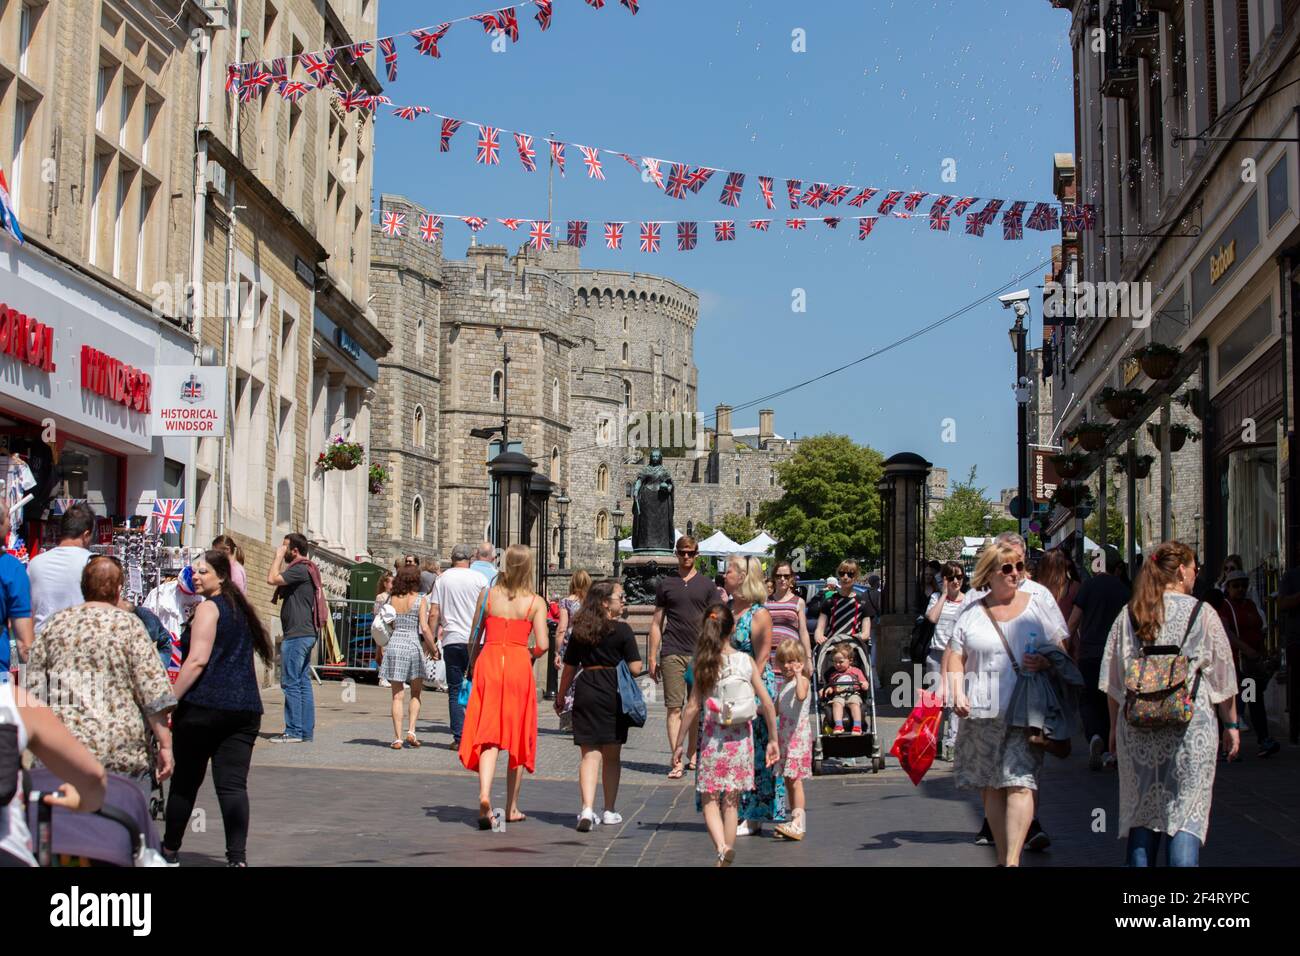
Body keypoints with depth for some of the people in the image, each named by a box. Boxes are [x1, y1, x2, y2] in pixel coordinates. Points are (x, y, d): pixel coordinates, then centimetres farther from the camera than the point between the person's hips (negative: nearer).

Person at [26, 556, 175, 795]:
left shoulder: (55, 623, 10)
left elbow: (34, 686, 13)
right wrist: (165, 746, -3)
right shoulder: (129, 625, -1)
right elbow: (154, 689, -6)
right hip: (121, 749, -3)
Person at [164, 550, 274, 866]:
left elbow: (197, 660, -15)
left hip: (204, 706, -6)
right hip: (246, 707, 6)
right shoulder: (241, 609, 18)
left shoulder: (208, 608, -6)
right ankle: (237, 857, -14)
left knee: (185, 780, 10)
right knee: (233, 784, -1)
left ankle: (170, 849, 24)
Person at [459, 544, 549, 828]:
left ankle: (484, 795, -25)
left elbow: (475, 637, 8)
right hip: (519, 665, -1)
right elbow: (542, 644, -8)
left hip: (488, 661, 1)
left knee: (488, 735, -2)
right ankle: (512, 808, 19)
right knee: (516, 737, 11)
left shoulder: (487, 595, 3)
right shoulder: (535, 602, -1)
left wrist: (472, 667, 22)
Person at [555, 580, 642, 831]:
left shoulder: (580, 631, 5)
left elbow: (569, 668, 9)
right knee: (612, 756, 11)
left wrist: (561, 697, 20)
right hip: (614, 694, -2)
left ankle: (587, 809, -14)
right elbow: (635, 668, -9)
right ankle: (609, 812, 21)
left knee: (590, 753, 3)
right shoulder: (622, 630, -7)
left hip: (586, 694, 2)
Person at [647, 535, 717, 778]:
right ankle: (677, 762, -8)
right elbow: (656, 623, 11)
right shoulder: (665, 584, 9)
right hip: (672, 655, 0)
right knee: (674, 708, -6)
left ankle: (692, 755, 22)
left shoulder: (705, 585, 8)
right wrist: (652, 657, 5)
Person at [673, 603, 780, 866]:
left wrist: (679, 743, 2)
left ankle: (722, 847, -16)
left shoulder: (704, 664, -5)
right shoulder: (746, 661, -1)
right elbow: (767, 703, 0)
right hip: (740, 737, 2)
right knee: (731, 802, 12)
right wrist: (772, 739, 9)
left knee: (709, 800, 7)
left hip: (713, 738, -2)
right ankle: (727, 859, 17)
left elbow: (693, 708, -6)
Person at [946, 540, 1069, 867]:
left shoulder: (1037, 607, 9)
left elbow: (1061, 654, 13)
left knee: (1019, 783, -14)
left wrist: (1045, 663, -9)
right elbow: (955, 659, 7)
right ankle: (1002, 855, 19)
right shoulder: (970, 615, 10)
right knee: (991, 787, 7)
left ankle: (1012, 860, -18)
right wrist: (957, 694, -9)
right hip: (982, 713, 2)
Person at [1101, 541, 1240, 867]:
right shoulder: (1202, 613, -2)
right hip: (1191, 728, -3)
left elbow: (1113, 680, 8)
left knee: (1141, 812, 10)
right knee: (1187, 814, 0)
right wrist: (1231, 724, 13)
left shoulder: (1129, 616, 6)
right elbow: (1222, 675, 3)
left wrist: (1115, 727, 17)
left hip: (1138, 730, 3)